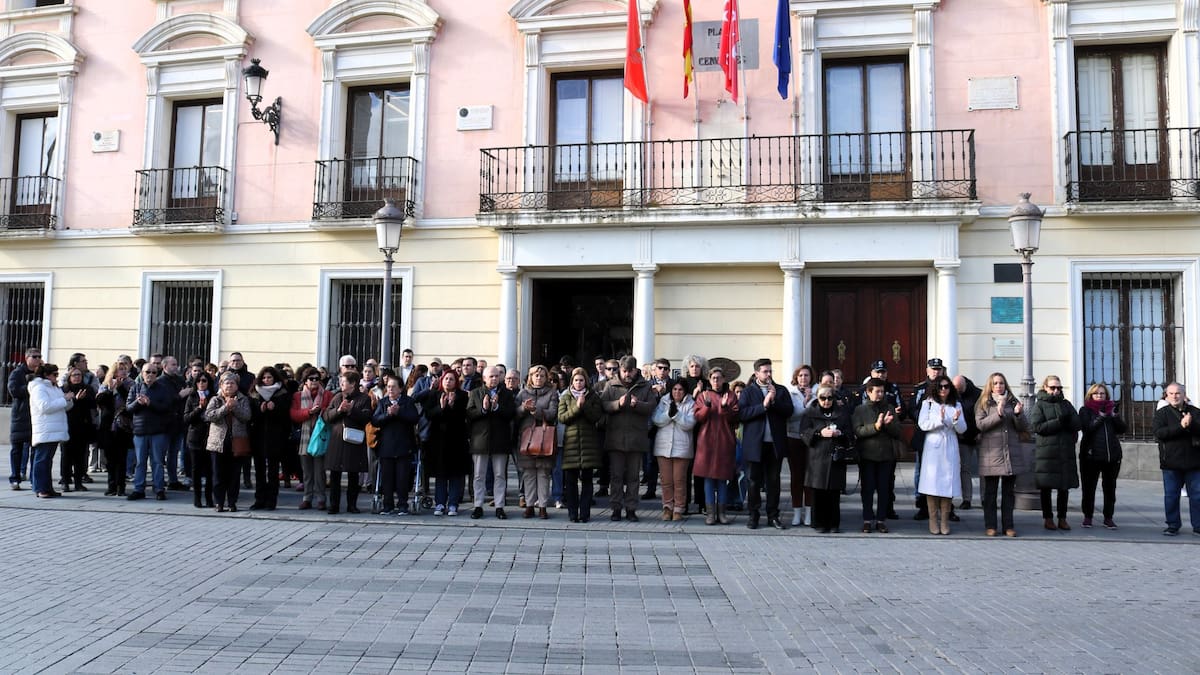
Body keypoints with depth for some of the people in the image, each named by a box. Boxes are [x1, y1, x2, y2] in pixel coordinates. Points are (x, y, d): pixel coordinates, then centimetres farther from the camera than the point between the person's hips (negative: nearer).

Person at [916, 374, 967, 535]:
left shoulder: (956, 405, 13)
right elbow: (922, 424, -4)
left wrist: (956, 420, -13)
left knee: (948, 484, -1)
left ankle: (945, 521, 6)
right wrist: (939, 420, -16)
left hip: (950, 448, 2)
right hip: (932, 448, -2)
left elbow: (962, 429, 6)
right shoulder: (928, 403, 6)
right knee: (932, 483, -5)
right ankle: (933, 521, 2)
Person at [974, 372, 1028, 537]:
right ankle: (990, 526, 7)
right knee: (990, 491, 1)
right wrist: (998, 414, -19)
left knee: (1009, 491, 6)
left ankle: (1008, 526, 13)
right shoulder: (983, 403, 5)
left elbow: (1024, 428, 8)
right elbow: (980, 424, -9)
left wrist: (1018, 414, -11)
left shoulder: (1013, 402, 12)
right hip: (991, 453, -3)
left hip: (1011, 454, 3)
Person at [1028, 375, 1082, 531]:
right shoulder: (1039, 405, 3)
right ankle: (1048, 518, 11)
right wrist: (1059, 422, -13)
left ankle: (1062, 518, 15)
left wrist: (1066, 419, -12)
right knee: (1046, 487, 2)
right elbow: (1037, 426, -11)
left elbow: (1078, 425, 4)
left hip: (1066, 452, 4)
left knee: (1064, 486, 6)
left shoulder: (1066, 404, 14)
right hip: (1046, 452, -4)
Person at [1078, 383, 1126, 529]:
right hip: (1091, 455, -3)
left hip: (1112, 454, 3)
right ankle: (1087, 517, 11)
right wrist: (1101, 416, -17)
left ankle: (1108, 518, 15)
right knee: (1089, 487, 2)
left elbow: (1122, 429, 4)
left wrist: (1114, 415, -9)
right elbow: (1087, 428, -12)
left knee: (1110, 487, 7)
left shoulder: (1111, 409, 13)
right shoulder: (1085, 410, 3)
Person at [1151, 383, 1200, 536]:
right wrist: (1181, 426, -20)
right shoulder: (1161, 413, 3)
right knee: (1171, 496, 4)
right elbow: (1158, 433, -12)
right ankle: (1173, 525, 14)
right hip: (1171, 463, -1)